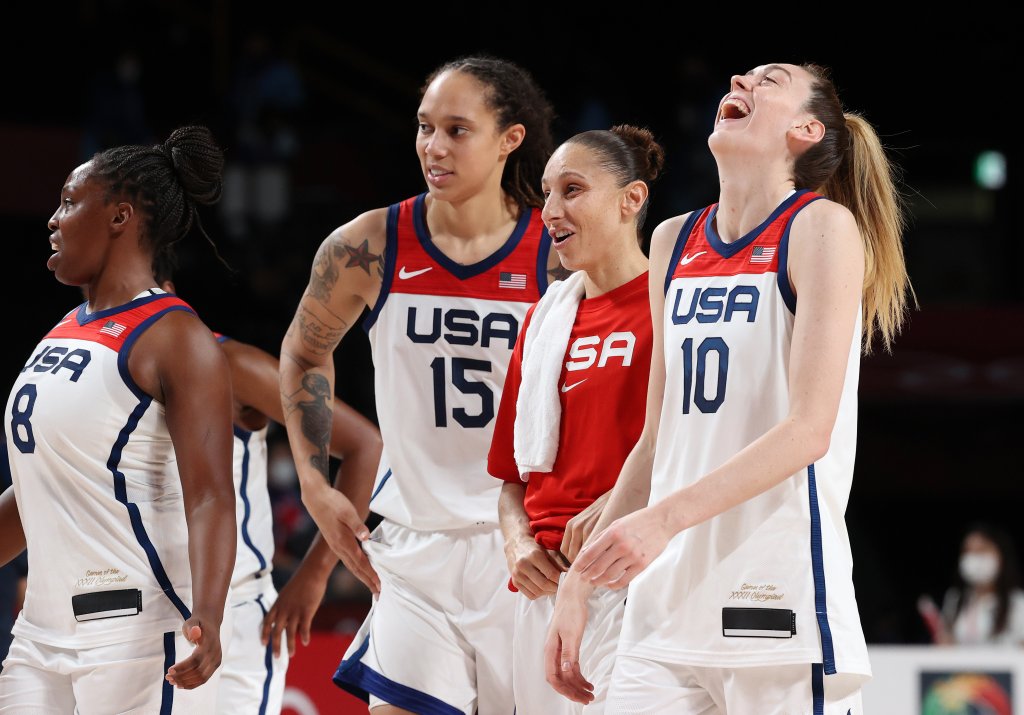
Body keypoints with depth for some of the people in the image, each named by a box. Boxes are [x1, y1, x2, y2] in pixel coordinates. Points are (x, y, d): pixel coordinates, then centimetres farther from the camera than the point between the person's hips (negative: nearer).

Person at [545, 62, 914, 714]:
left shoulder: (823, 226, -3)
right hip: (667, 609, 6)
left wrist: (665, 517, -23)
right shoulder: (675, 242, 16)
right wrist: (580, 582, 15)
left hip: (779, 609, -6)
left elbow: (809, 430, -13)